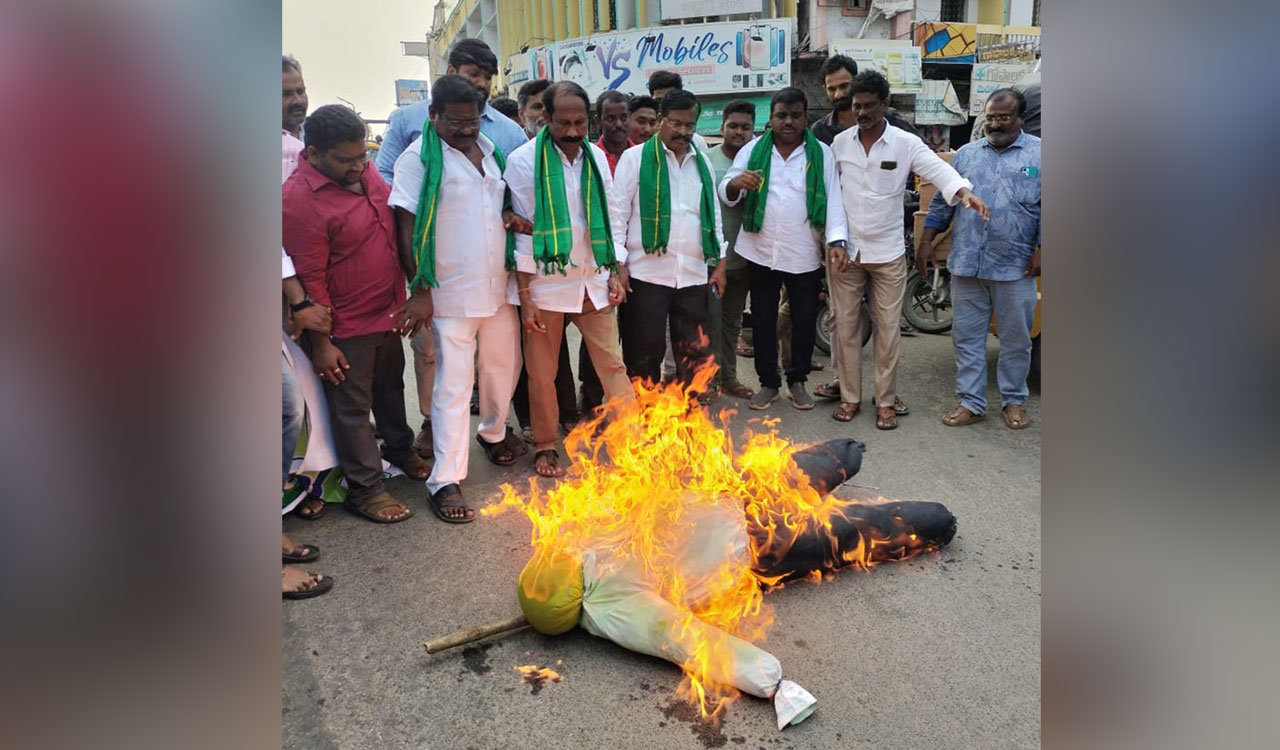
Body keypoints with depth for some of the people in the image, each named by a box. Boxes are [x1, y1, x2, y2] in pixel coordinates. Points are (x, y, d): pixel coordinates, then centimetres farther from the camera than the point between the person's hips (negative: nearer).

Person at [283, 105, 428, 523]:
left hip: (388, 311, 7)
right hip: (346, 325, -7)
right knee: (352, 406, 7)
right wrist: (321, 343, -16)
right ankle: (364, 490, 20)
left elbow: (395, 221, 16)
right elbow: (310, 279, -20)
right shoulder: (299, 199, -22)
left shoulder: (365, 170, 0)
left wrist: (407, 295, 16)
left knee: (390, 387, 24)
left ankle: (399, 448, 45)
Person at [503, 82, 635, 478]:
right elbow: (522, 228, -7)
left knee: (612, 363, 3)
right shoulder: (524, 161, -7)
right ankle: (545, 446, 23)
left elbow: (608, 218, 12)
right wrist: (524, 294, -9)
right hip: (546, 284, -3)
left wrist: (616, 273, 7)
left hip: (593, 281, 4)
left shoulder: (596, 157, 6)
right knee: (542, 372, 7)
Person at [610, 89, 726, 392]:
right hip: (647, 274, -4)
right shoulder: (635, 158, 0)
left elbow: (713, 213, 19)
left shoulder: (702, 162, 15)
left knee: (696, 354, 8)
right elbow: (617, 213, -3)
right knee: (644, 354, 3)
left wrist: (720, 262, 13)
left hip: (693, 275, 5)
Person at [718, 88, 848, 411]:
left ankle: (797, 381, 28)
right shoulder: (753, 150, 2)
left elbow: (832, 199, -6)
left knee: (805, 320, 9)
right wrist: (736, 183, -26)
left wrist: (836, 240, -19)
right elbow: (725, 194, -2)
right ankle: (768, 382, 25)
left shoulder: (821, 154, 0)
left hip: (804, 255, 0)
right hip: (760, 252, 1)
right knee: (763, 320, 11)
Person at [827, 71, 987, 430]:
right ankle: (850, 397, 21)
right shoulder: (839, 142, 1)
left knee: (887, 329, 5)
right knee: (846, 326, 8)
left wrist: (964, 191, -40)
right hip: (844, 250, 2)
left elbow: (939, 169, -19)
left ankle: (886, 400, 18)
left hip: (887, 252, -1)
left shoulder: (906, 144, -5)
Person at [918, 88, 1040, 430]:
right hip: (966, 264, 2)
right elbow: (941, 203, 13)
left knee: (1016, 339, 8)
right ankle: (971, 403, 15)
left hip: (1016, 267, -2)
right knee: (967, 336, 6)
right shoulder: (965, 154, 12)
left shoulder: (1038, 154, 3)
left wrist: (1041, 250, -9)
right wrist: (926, 241, 7)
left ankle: (1013, 400, 23)